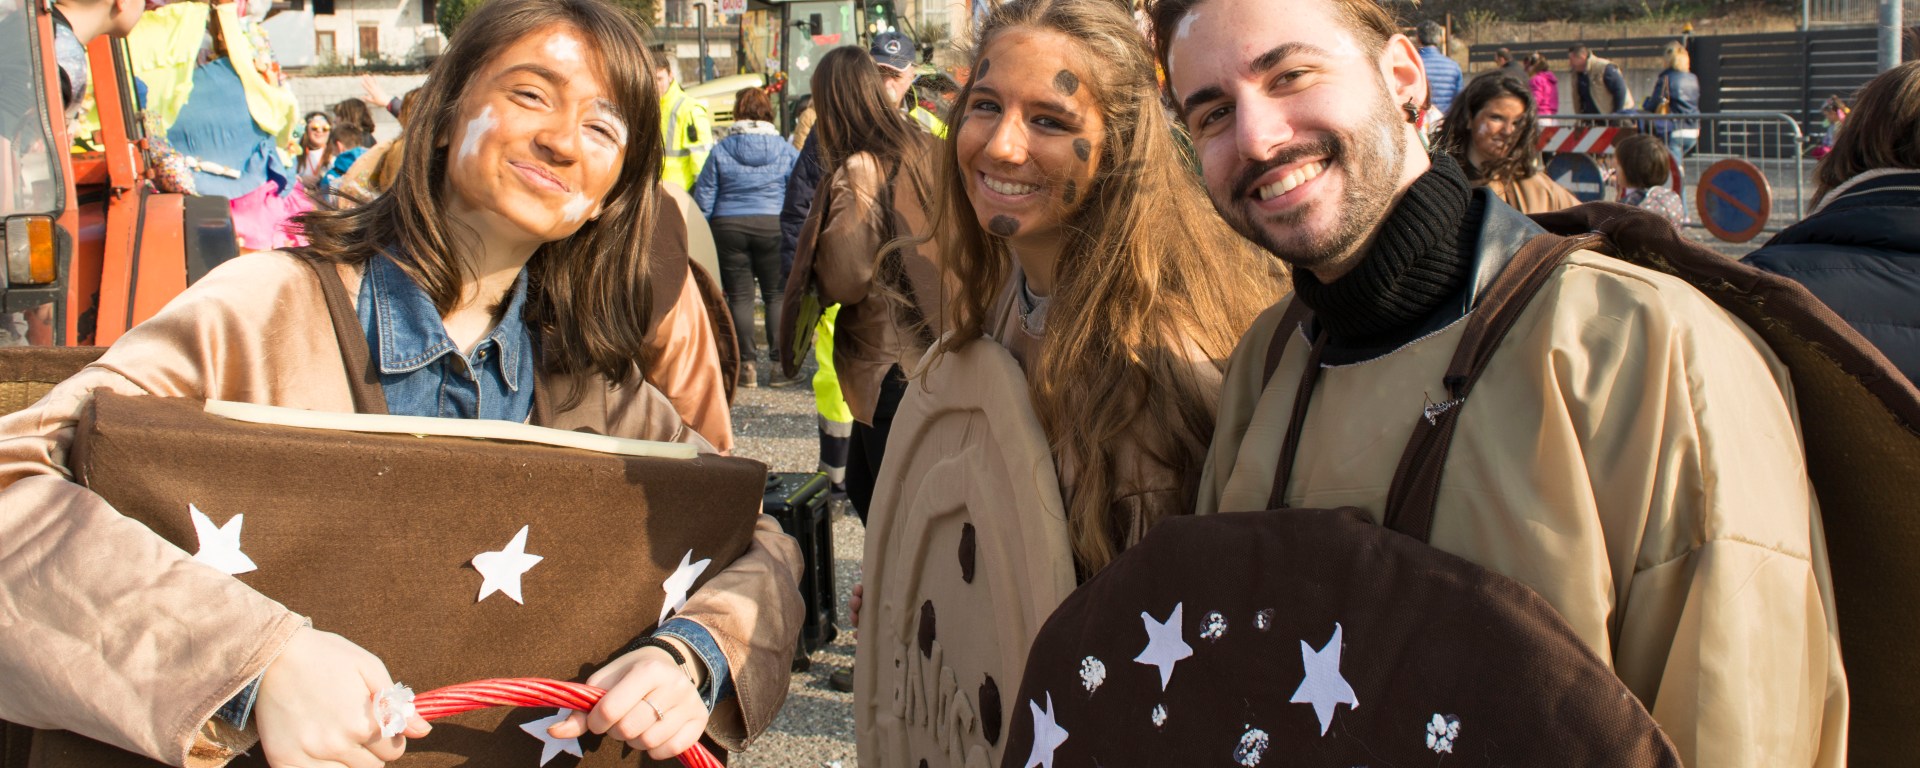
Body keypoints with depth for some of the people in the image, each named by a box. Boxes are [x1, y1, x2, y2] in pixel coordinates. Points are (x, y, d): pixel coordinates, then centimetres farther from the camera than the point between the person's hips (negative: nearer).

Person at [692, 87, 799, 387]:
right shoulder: (786, 150, 2)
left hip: (728, 227, 0)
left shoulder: (721, 150, 1)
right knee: (776, 295, 6)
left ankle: (747, 364, 4)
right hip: (774, 226, 0)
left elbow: (704, 196, 2)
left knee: (739, 296, 5)